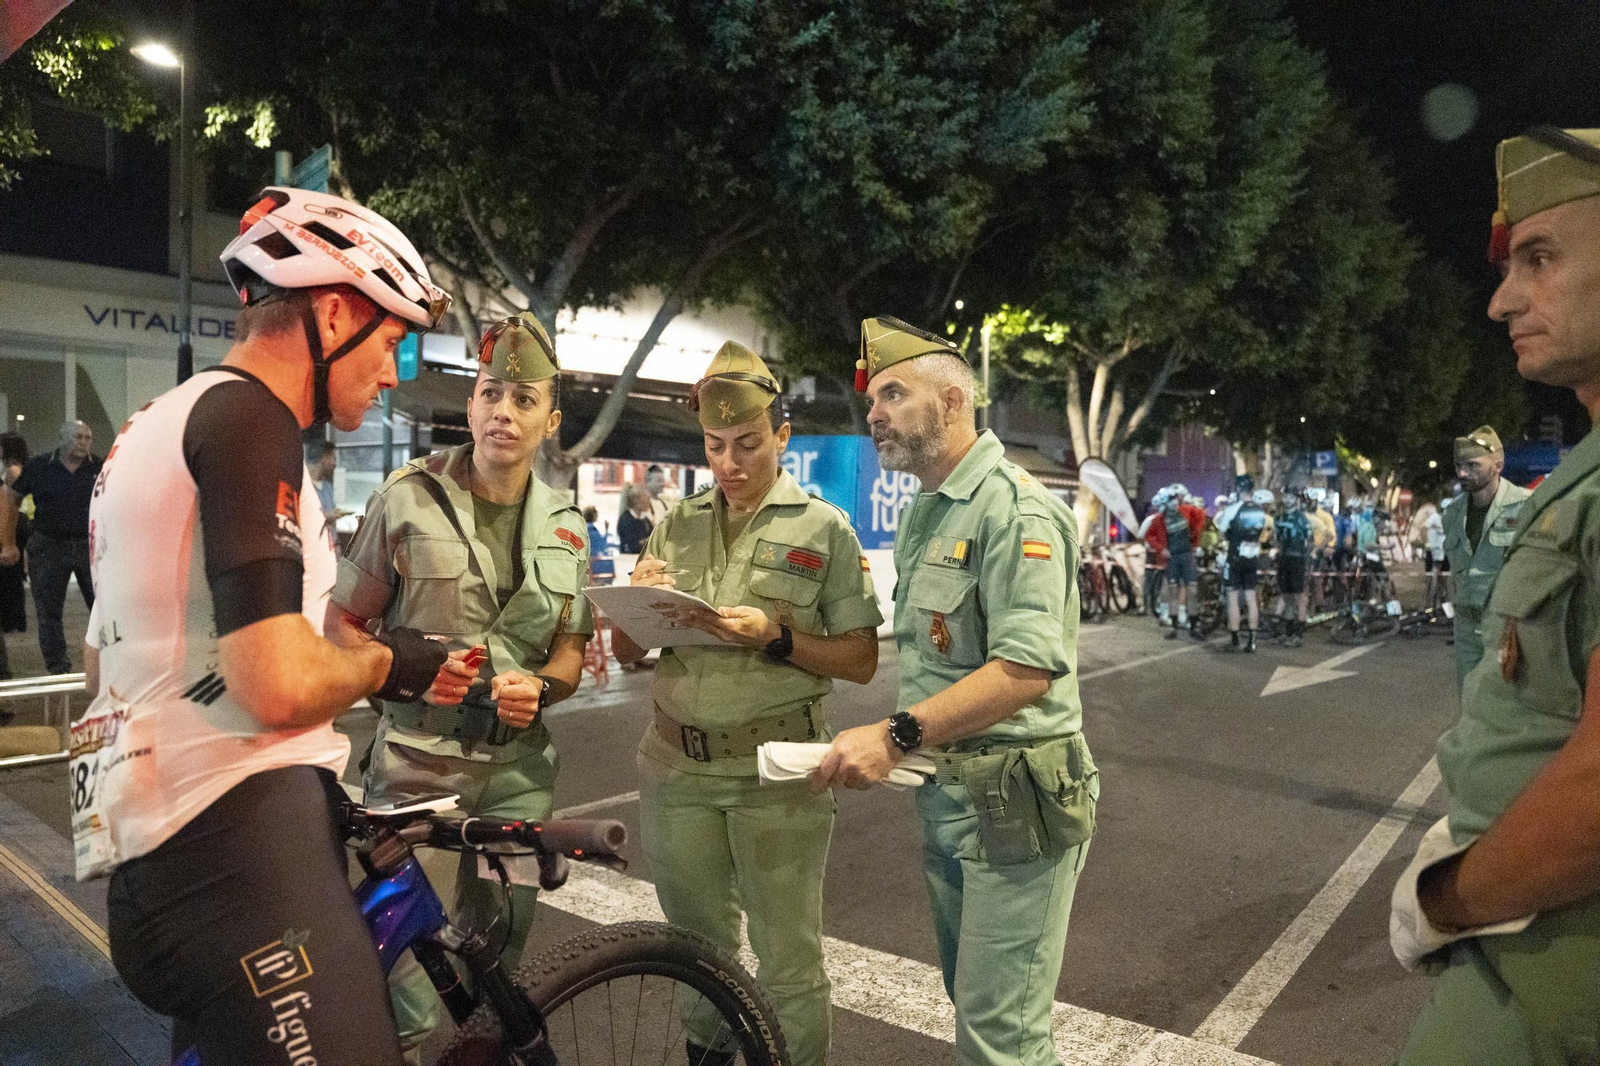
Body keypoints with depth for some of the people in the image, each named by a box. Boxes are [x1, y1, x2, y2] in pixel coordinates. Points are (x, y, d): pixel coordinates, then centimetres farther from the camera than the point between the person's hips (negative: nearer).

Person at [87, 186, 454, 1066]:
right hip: (237, 839, -11)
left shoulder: (158, 422, 20)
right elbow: (282, 686, -23)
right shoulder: (249, 415, -13)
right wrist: (385, 660, -4)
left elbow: (105, 668, 28)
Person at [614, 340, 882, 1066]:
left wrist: (776, 637, -21)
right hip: (677, 765, 4)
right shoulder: (675, 525, 8)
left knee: (788, 959, 4)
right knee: (696, 941, 19)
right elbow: (626, 653, 10)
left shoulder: (824, 529, -3)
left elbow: (861, 661, -6)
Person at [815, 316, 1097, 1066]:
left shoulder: (1013, 507, -16)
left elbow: (1027, 668, -27)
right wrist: (899, 741, 11)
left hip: (1011, 802, -9)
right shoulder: (923, 513, 13)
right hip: (945, 795, 9)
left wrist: (899, 733, -32)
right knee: (971, 1005, 20)